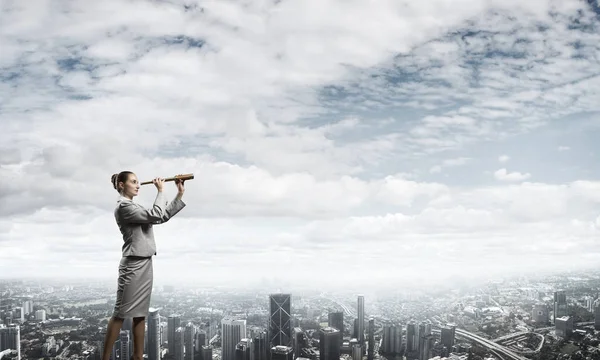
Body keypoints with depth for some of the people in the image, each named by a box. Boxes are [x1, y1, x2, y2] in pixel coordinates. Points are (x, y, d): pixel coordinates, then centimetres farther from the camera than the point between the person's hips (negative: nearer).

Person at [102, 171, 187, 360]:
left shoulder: (135, 207, 17)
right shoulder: (123, 206, -11)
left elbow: (163, 216, 17)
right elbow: (156, 215, -19)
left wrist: (179, 194, 10)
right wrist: (160, 191, -9)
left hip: (145, 264, 9)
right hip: (133, 265, -9)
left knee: (140, 314, 10)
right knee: (120, 314, -5)